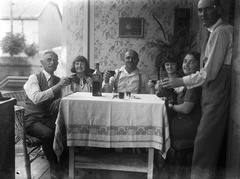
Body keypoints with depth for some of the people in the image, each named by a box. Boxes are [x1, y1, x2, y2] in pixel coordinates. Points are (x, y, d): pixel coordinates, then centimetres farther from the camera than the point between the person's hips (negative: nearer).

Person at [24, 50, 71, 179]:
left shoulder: (59, 80, 9)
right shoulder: (34, 78, -5)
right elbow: (36, 98, -23)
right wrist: (57, 86, -30)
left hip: (51, 118, 4)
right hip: (32, 120, -4)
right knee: (47, 134, -33)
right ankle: (53, 166, -7)